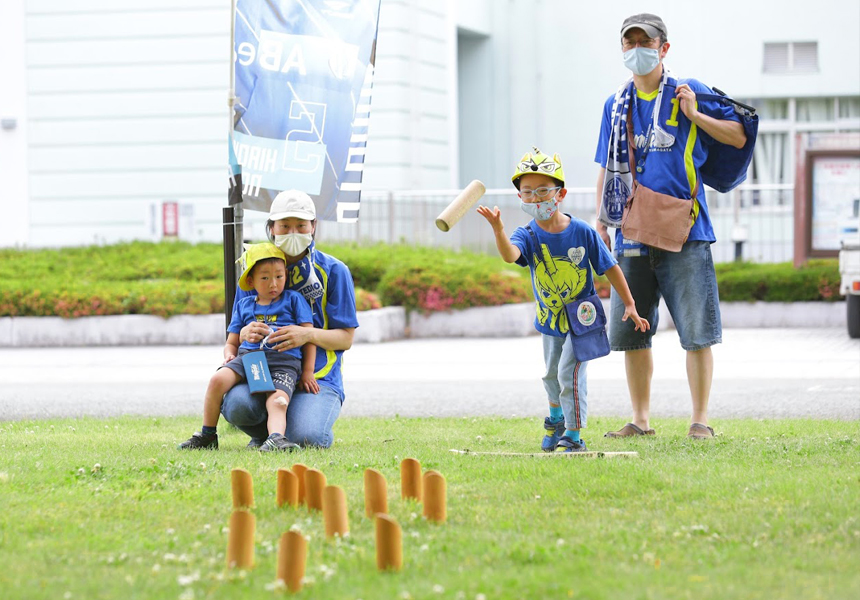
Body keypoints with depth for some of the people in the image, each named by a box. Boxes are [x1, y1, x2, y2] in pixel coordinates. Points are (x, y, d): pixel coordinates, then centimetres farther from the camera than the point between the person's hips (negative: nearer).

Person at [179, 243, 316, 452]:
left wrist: (308, 372, 3)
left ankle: (276, 438, -56)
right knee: (218, 379, -24)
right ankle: (207, 435, -12)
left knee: (278, 401, -32)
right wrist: (229, 355, 1)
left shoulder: (293, 300, 15)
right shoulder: (244, 306, 24)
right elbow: (232, 342, 26)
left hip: (284, 361, -3)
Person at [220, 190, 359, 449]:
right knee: (236, 404, -33)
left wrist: (309, 334, -21)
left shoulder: (333, 271, 2)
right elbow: (237, 329, 12)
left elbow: (346, 338, 1)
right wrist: (246, 333, -15)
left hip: (317, 376, -2)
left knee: (305, 437, -31)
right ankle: (264, 433, 6)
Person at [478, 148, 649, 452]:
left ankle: (574, 435, -1)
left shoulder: (582, 232, -19)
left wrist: (629, 305, -3)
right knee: (551, 374, 22)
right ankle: (556, 418, 48)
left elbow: (609, 267, -7)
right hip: (549, 318, 4)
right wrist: (498, 230, -63)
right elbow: (509, 254, -42)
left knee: (569, 372, -13)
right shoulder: (528, 235, -18)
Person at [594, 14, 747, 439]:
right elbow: (607, 169, 21)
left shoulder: (688, 94, 2)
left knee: (697, 332, -5)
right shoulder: (616, 106, 14)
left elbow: (739, 137, 2)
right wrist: (601, 221, 13)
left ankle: (700, 420, 2)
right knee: (630, 332, 5)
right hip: (631, 236, 4)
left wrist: (695, 116, -10)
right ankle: (641, 420, 15)